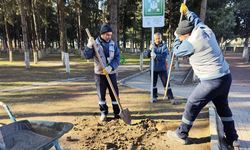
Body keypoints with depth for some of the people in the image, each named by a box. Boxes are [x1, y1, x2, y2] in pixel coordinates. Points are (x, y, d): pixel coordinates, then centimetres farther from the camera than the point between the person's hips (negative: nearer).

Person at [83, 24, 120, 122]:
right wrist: (89, 46, -23)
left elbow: (117, 58, -3)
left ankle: (117, 113, 20)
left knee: (115, 93, 6)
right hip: (99, 73, -1)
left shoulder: (113, 44, 3)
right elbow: (87, 56, -7)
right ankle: (103, 113, 22)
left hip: (111, 73, 2)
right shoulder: (95, 43, -2)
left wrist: (110, 67, -19)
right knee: (101, 94, 7)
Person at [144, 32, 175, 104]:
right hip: (153, 68, 3)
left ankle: (171, 97, 6)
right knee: (153, 83, 11)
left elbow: (164, 56, -17)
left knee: (166, 83, -1)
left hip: (162, 68, -3)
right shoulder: (152, 46, 7)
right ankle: (154, 97, 24)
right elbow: (146, 54, -1)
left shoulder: (164, 46, -4)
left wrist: (156, 56, -29)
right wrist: (150, 49, -19)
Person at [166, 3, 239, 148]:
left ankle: (181, 134, 19)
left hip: (212, 81, -9)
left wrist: (177, 38, 18)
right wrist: (187, 12, 39)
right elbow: (197, 20, 28)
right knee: (223, 107, 23)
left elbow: (177, 51, 2)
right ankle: (232, 138, 34)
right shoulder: (206, 30, 5)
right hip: (226, 76, 9)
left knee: (192, 105, 5)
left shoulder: (191, 42, -17)